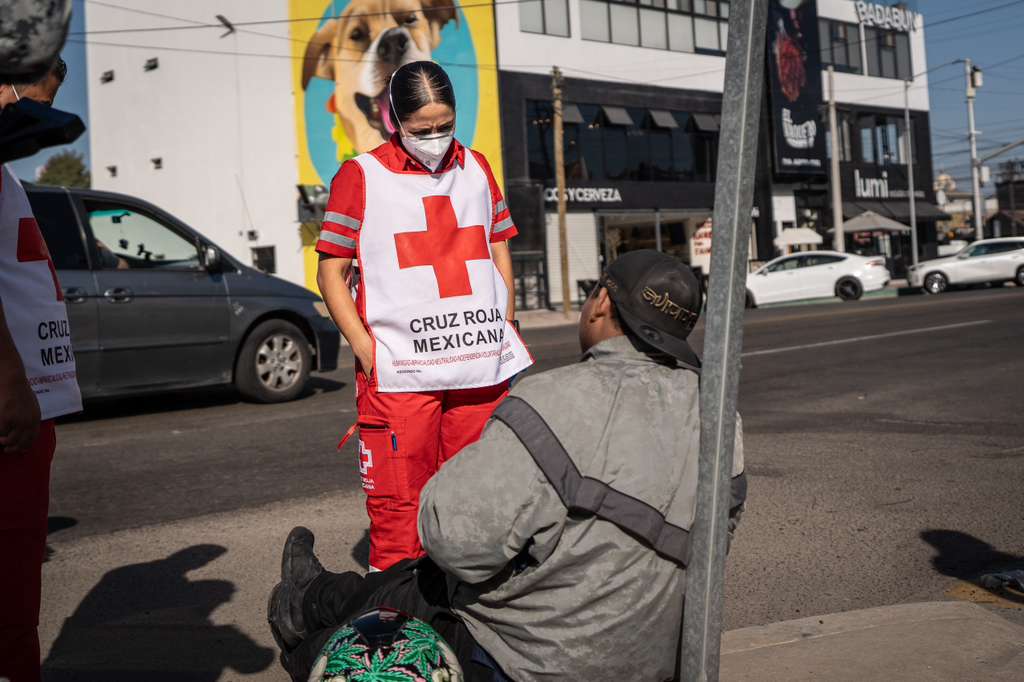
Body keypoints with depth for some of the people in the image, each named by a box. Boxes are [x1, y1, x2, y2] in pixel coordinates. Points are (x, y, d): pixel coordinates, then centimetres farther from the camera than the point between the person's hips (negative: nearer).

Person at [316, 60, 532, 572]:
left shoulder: (477, 169, 14)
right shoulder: (361, 177, 1)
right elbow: (331, 273, 2)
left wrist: (507, 330, 13)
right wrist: (366, 350, -8)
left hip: (483, 366, 4)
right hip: (398, 372, -4)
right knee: (398, 503, -3)